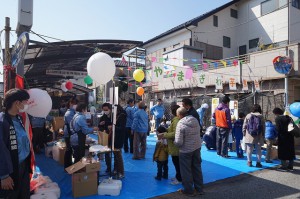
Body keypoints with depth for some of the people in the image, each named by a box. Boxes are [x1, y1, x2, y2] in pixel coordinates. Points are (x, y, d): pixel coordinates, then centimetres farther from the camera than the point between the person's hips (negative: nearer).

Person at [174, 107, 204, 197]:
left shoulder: (180, 124, -23)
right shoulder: (195, 120, -3)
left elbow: (178, 142, -25)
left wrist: (174, 142, -4)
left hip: (186, 150, -6)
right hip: (197, 148, 7)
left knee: (186, 171, 11)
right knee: (197, 168, 19)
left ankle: (189, 190, 24)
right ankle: (199, 189, 32)